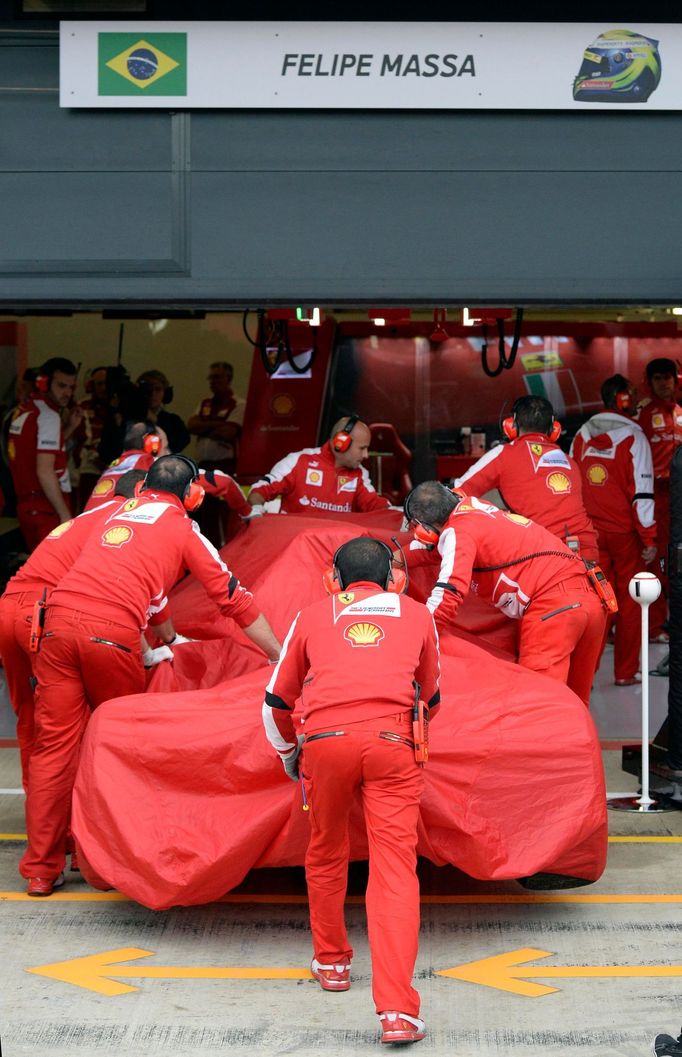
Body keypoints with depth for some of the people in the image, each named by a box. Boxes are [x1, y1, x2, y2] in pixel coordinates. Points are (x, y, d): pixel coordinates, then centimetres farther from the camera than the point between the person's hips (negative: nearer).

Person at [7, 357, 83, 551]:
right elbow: (45, 471, -20)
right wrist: (66, 515, -18)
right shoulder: (48, 415, -13)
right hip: (46, 509, -9)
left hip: (27, 503, 9)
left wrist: (69, 427, 13)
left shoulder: (24, 410, 13)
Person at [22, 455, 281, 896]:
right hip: (112, 632, -4)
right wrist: (281, 657, 21)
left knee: (54, 743, 5)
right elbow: (233, 597, 14)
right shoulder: (183, 529, 13)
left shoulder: (120, 511, 28)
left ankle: (42, 868, 6)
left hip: (60, 621, 4)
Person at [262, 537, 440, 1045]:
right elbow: (431, 697, 39)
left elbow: (277, 701, 29)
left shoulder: (312, 616, 23)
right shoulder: (417, 613, 24)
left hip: (325, 742, 1)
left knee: (326, 854, 24)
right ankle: (399, 1012, -15)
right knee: (395, 869, -5)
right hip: (392, 743, -1)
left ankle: (332, 962, 39)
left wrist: (287, 751, 48)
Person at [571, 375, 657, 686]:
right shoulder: (632, 437, -11)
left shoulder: (582, 436, 5)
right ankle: (625, 672, 13)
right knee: (629, 601, 8)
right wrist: (649, 538, -8)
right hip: (624, 531, -4)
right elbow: (642, 492, -14)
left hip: (590, 531, 4)